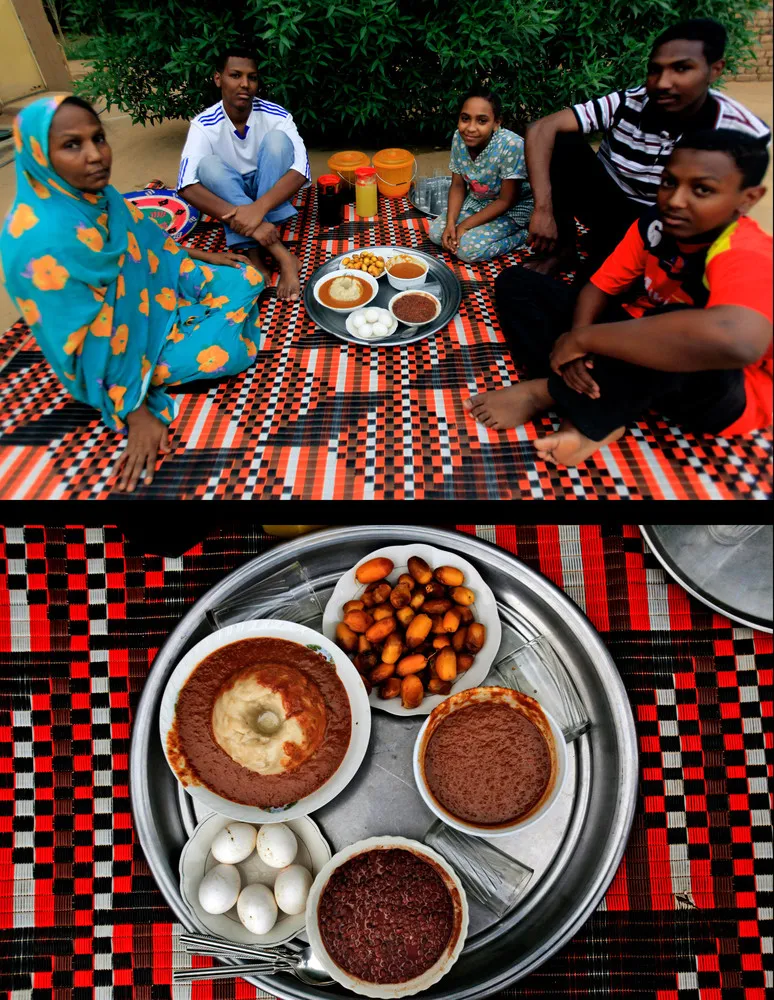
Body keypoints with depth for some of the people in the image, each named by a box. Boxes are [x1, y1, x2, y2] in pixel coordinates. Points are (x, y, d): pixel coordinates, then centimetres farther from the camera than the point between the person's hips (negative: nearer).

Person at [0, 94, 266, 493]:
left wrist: (202, 256, 20)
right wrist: (137, 414, -27)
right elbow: (87, 347, -29)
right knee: (229, 350, -20)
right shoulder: (42, 240, -32)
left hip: (151, 295, 8)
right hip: (122, 348, -8)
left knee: (244, 281, 6)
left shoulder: (94, 195, -8)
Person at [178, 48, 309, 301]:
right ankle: (280, 254, -41)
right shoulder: (205, 124, -18)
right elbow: (187, 185, -30)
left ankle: (254, 252, -33)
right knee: (208, 164, -30)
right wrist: (244, 218, -47)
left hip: (271, 193, 0)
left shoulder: (276, 115, -17)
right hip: (228, 197, 0)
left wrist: (259, 208, -45)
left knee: (277, 139, -25)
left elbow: (301, 170, -29)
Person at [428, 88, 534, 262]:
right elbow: (458, 186, -2)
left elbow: (507, 200, -24)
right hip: (476, 202, 6)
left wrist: (465, 225, -24)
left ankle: (522, 234, -2)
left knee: (468, 248, -24)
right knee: (436, 232, -7)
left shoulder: (511, 145, -31)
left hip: (513, 209, -6)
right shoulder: (459, 138, -15)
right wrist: (450, 223, -18)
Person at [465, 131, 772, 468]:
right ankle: (595, 416, -17)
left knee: (684, 328, -44)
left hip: (719, 388, -6)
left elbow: (737, 341, -50)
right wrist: (578, 346, -29)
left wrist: (583, 338, -43)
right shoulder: (655, 224, -7)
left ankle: (543, 394, -21)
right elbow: (599, 287, -4)